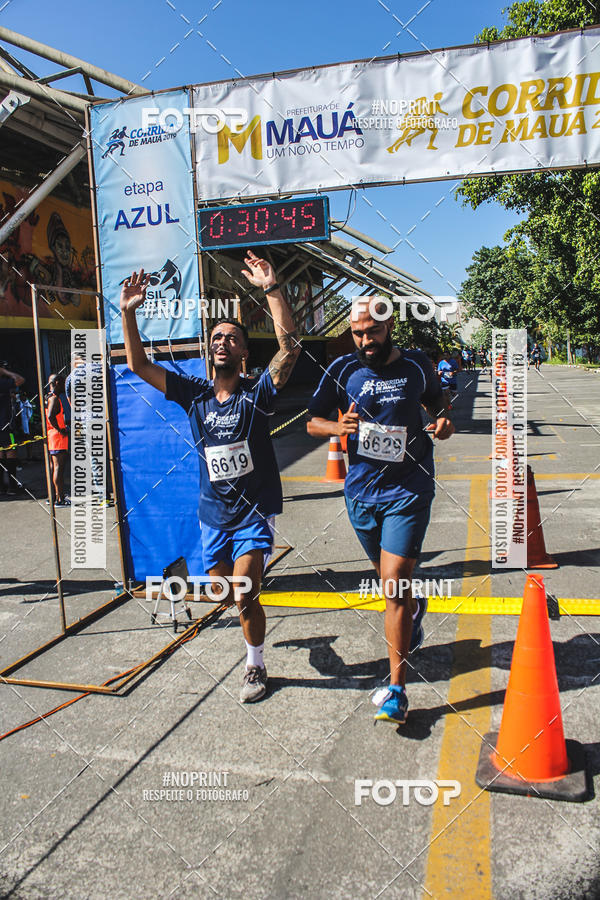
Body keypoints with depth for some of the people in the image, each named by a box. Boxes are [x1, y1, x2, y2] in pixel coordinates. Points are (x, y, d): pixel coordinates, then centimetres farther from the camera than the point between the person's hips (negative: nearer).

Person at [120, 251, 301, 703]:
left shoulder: (257, 392, -9)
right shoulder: (195, 393, 1)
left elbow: (290, 346, -24)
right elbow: (139, 365, 1)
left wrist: (272, 289, -28)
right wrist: (129, 313, -9)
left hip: (254, 511, -4)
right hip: (213, 513, 4)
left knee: (242, 594, -12)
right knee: (227, 593, 16)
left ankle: (256, 665, 14)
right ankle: (253, 617, 51)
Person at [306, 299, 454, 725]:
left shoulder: (417, 365, -1)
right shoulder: (342, 370, -2)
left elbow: (437, 401, 16)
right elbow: (312, 421, 5)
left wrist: (444, 422, -8)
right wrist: (338, 427, -17)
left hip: (408, 490, -2)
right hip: (361, 490, 3)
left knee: (393, 586, -10)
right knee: (389, 579, 19)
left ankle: (397, 689, 2)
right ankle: (415, 606, 55)